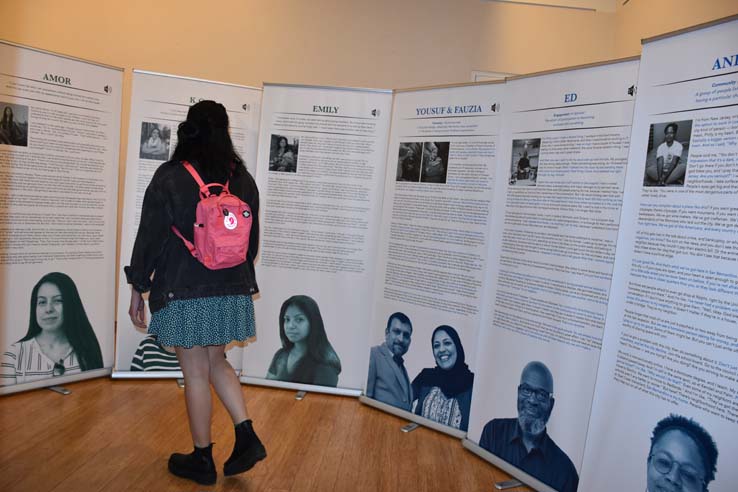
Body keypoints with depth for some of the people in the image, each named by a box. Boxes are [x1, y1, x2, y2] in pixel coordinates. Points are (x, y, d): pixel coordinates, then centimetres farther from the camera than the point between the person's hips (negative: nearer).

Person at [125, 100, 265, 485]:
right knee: (215, 362, 21)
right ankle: (247, 437, 15)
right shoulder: (243, 178, 3)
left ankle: (202, 460, 22)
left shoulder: (169, 177, -9)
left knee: (195, 373, 7)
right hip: (232, 291, 5)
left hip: (183, 294, -4)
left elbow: (150, 237, -6)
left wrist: (138, 288, 4)